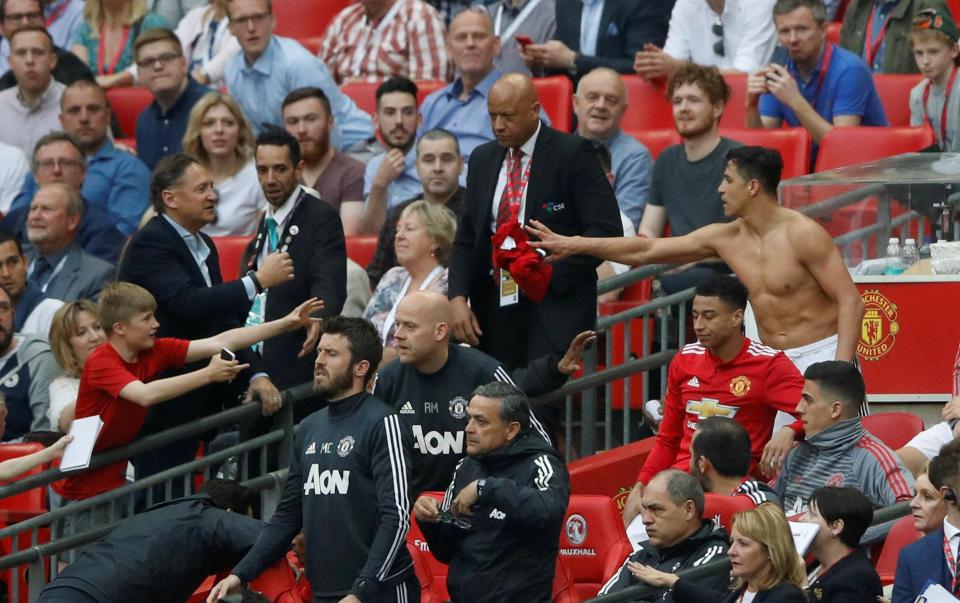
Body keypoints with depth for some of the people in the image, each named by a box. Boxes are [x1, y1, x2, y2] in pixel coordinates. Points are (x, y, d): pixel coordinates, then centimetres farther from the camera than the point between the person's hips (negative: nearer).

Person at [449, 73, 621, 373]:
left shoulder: (573, 154, -2)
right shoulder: (483, 159, 16)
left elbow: (607, 229, -7)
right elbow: (465, 238, 18)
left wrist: (551, 271, -15)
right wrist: (458, 298, 2)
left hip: (556, 308, -5)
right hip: (494, 309, 5)